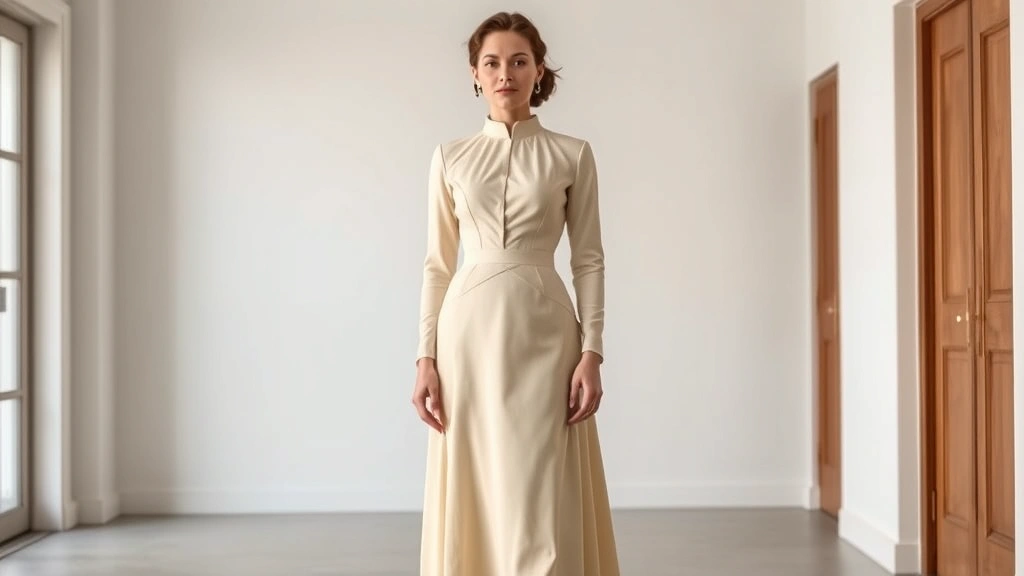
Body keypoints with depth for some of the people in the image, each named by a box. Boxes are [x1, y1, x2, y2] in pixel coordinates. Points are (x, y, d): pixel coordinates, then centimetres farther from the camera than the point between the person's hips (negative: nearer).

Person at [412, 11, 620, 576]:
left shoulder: (572, 155, 4)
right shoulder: (450, 157, 8)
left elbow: (588, 260, 3)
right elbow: (437, 264, 7)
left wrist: (592, 352, -7)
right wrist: (426, 357, -1)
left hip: (544, 333, -1)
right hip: (470, 329, 2)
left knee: (540, 502, -4)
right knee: (475, 498, 6)